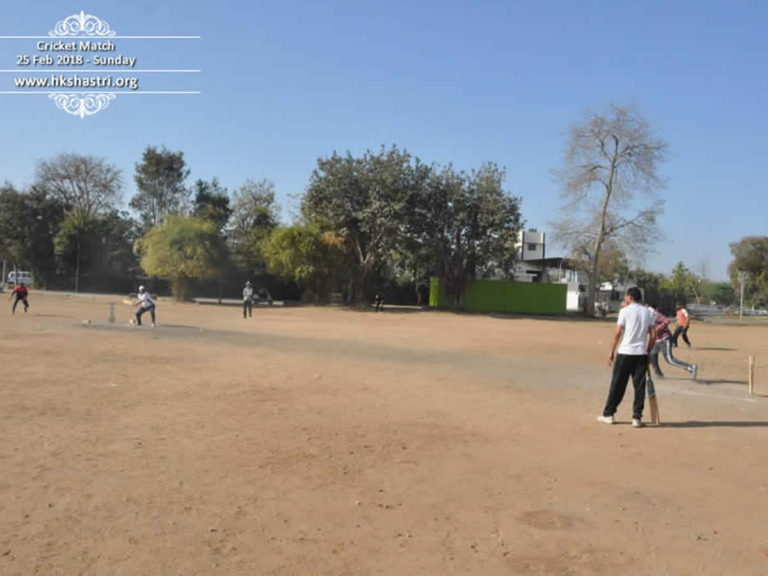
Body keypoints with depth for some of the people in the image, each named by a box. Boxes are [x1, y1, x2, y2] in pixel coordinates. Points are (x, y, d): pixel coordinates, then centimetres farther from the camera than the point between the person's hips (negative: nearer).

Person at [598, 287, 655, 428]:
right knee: (639, 386, 7)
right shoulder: (648, 312, 9)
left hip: (625, 353, -3)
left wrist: (611, 353, -2)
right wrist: (648, 352, 14)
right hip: (641, 354, 3)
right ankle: (637, 417, 7)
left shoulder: (625, 311, -4)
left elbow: (617, 333, -8)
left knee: (617, 385, 4)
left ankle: (608, 415, 12)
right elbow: (653, 334, 5)